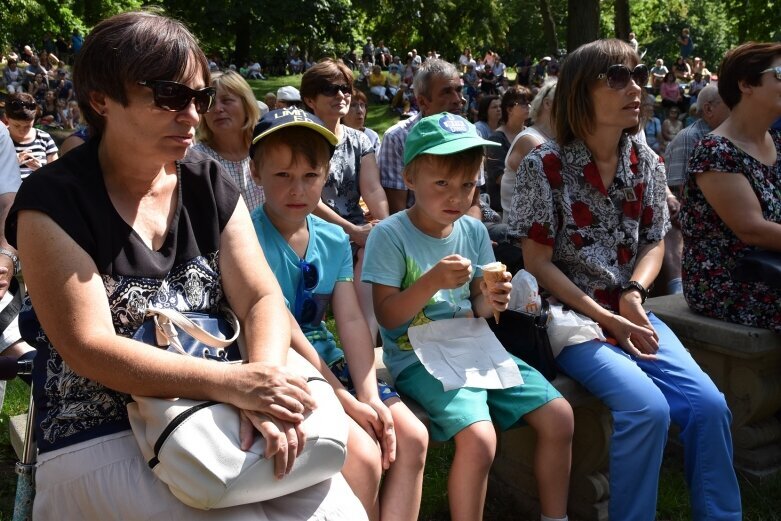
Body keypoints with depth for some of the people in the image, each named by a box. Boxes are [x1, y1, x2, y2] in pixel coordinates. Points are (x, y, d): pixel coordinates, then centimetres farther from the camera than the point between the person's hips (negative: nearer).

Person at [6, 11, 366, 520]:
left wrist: (263, 387, -24)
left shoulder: (210, 184, 3)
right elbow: (88, 348, -18)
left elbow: (263, 299, -3)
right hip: (101, 440, -4)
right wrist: (232, 382, -28)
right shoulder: (53, 202, -11)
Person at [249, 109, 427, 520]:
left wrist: (370, 396, -15)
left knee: (411, 436, -7)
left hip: (330, 362, 7)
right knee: (363, 452, -21)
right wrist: (347, 402, -20)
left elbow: (352, 321, -1)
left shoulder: (334, 240, 5)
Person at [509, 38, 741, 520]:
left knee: (710, 405, -12)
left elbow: (654, 242, 13)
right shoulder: (545, 166, -11)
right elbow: (538, 262, -10)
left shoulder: (647, 162, 5)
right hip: (573, 317, -5)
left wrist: (634, 293, -7)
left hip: (631, 313, 5)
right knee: (648, 408, -24)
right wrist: (605, 318, -14)